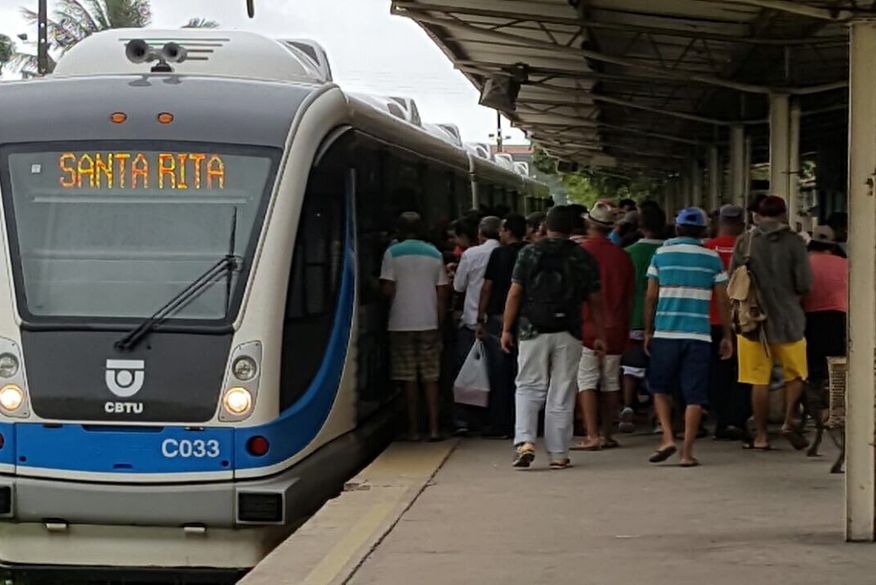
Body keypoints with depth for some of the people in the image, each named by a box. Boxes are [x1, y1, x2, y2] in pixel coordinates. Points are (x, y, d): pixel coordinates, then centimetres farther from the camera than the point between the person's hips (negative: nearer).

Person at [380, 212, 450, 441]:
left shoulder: (392, 253, -2)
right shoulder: (434, 254, 6)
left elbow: (388, 289, -9)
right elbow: (442, 291, 5)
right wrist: (440, 321, 11)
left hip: (401, 324, -2)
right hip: (429, 322, 2)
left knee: (409, 379, 3)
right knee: (431, 377, 7)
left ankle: (414, 428, 4)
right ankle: (433, 427, 3)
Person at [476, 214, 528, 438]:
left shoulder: (499, 254, -6)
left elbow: (487, 288, -6)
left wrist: (480, 320, 0)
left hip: (499, 317, -4)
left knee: (499, 373, 1)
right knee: (519, 374, 9)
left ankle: (500, 426, 2)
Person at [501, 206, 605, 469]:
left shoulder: (530, 253, 0)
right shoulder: (583, 258, 4)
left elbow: (515, 293, -3)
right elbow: (595, 300, 6)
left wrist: (507, 329, 3)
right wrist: (600, 336, 12)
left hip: (534, 331, -1)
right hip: (568, 333, 1)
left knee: (529, 388, 7)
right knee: (562, 394, 6)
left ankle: (525, 442, -10)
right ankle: (559, 454, 8)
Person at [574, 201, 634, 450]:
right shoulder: (622, 256, 4)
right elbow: (629, 296, 10)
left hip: (586, 326, -4)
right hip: (615, 328, 4)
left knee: (586, 382, -1)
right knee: (610, 382, 11)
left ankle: (592, 436, -8)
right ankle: (608, 435, 14)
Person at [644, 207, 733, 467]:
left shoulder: (661, 254, 5)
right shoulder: (712, 257, 4)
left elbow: (650, 296, 4)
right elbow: (722, 300, 5)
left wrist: (648, 331, 12)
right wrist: (727, 336, 12)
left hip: (665, 333, 0)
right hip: (699, 335, 0)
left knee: (659, 387, 15)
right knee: (694, 395, 3)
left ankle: (668, 438, 0)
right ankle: (687, 451, 1)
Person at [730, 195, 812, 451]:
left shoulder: (744, 242, -2)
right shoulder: (793, 242, -7)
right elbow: (804, 285, -7)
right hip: (787, 318, -1)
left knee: (760, 381, 6)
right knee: (795, 375, 17)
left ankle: (761, 436, 9)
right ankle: (789, 422, 1)